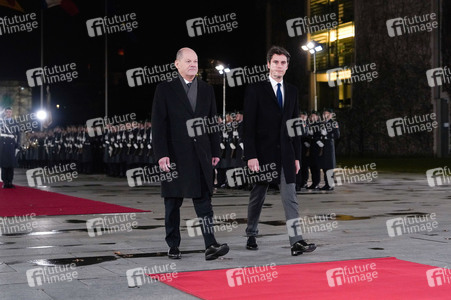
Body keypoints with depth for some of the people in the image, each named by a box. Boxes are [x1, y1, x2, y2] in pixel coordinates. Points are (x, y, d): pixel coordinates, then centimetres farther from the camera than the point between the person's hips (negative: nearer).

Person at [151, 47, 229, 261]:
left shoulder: (207, 90, 12)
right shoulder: (165, 90, 0)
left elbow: (213, 122, 14)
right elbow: (158, 124, -5)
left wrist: (215, 151, 10)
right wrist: (161, 154, -12)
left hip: (201, 154, 2)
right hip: (175, 154, -2)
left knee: (203, 199, -5)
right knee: (173, 202, 7)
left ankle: (210, 246, -11)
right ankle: (173, 246, 17)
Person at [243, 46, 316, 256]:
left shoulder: (292, 91, 11)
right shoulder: (255, 90, -4)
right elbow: (249, 125, -9)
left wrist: (296, 156, 8)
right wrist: (251, 156, -15)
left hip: (286, 153, 3)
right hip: (263, 152, -3)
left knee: (290, 198, -5)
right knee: (257, 197, 10)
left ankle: (296, 242, -11)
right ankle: (251, 236, 27)